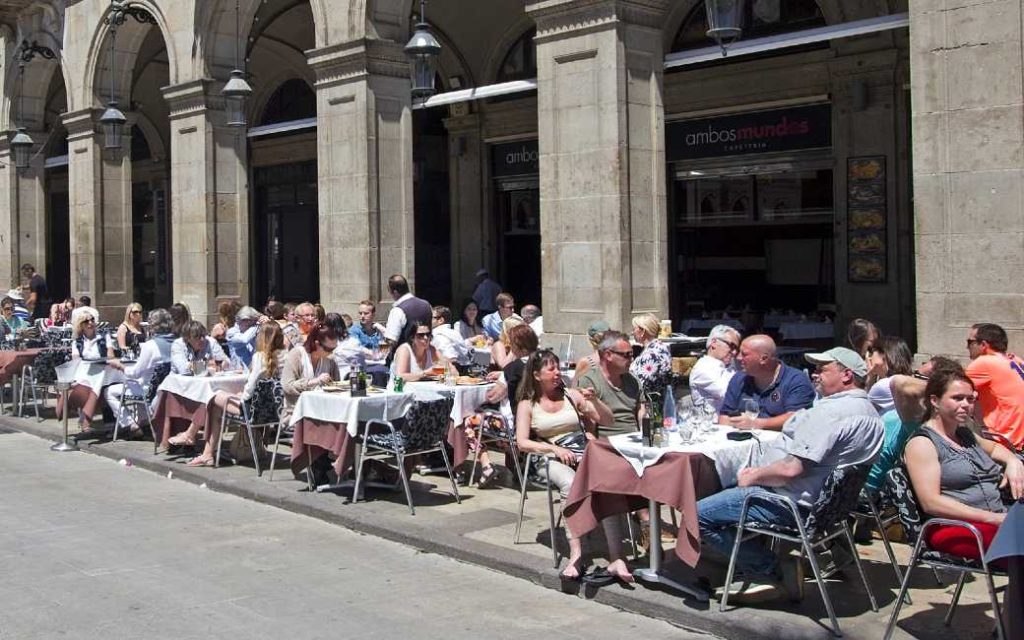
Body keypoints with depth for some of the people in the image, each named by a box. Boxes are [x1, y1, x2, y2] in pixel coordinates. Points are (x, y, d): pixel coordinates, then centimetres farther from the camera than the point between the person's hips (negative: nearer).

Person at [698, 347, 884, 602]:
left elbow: (792, 469, -28)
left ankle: (771, 572, -3)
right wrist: (759, 471, 9)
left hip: (792, 502, -11)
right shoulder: (867, 410, 12)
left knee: (700, 515, -10)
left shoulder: (831, 411, -22)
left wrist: (754, 477, -9)